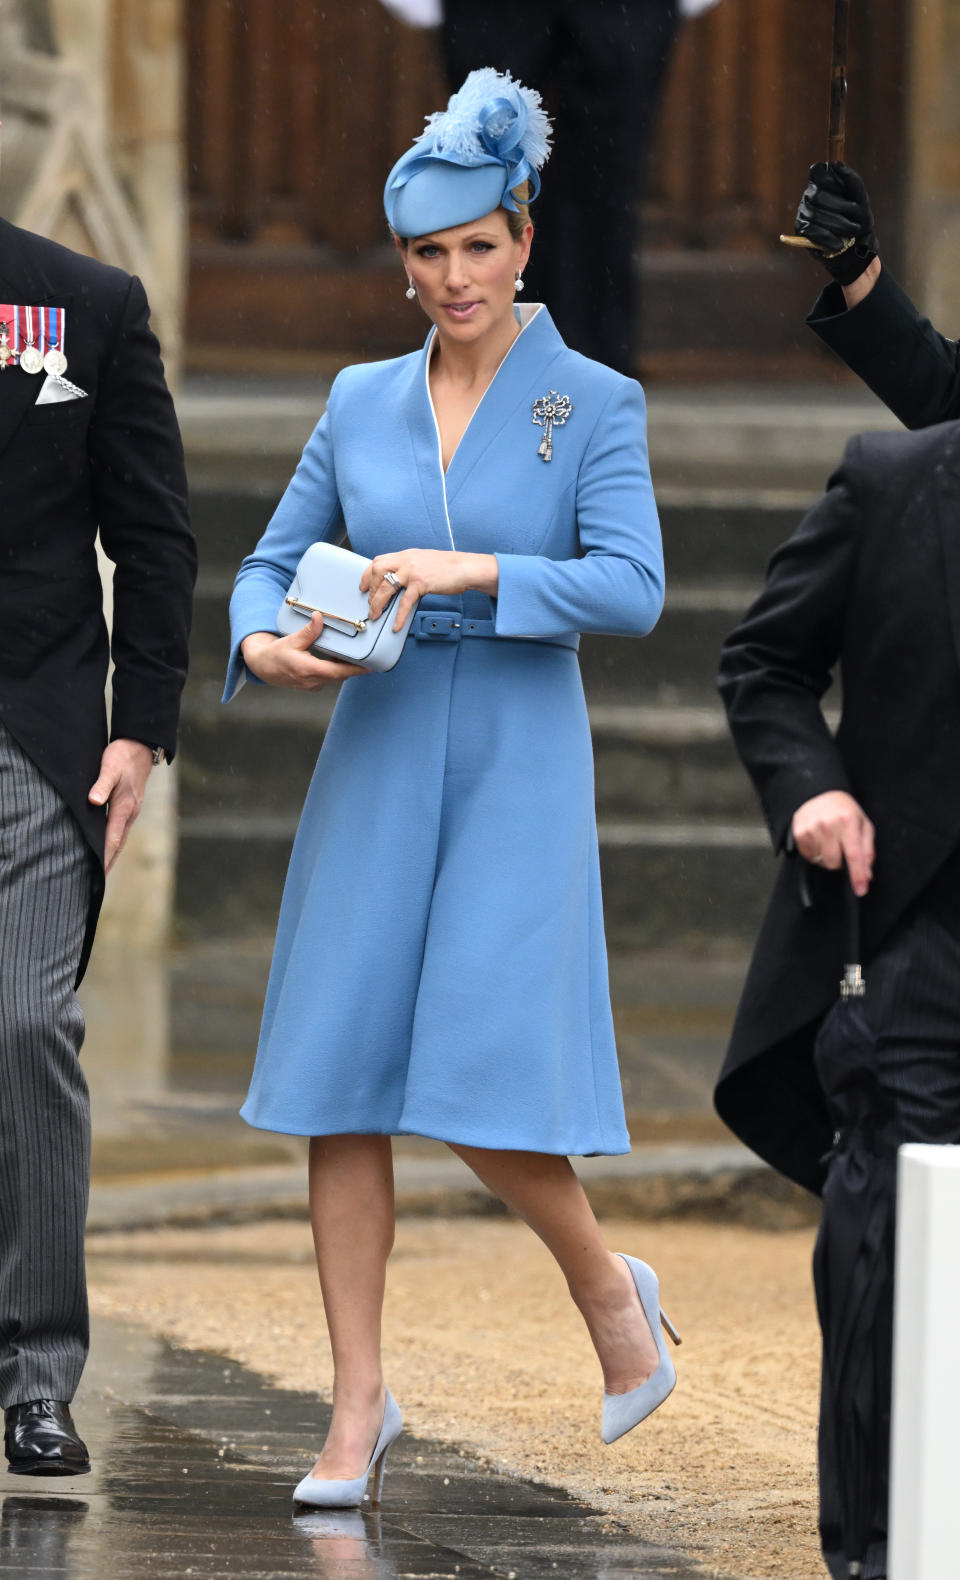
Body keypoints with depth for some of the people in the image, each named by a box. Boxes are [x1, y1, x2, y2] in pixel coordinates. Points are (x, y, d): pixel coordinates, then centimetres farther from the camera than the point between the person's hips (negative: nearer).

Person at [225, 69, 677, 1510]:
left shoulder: (595, 406, -1)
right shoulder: (362, 405, 9)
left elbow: (631, 590, -12)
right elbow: (272, 563, 13)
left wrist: (470, 571, -23)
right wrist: (264, 646, -9)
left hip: (520, 764, -4)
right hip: (375, 758, 4)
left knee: (486, 1095, -12)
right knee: (344, 1089, -1)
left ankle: (605, 1285, 17)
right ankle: (359, 1407, 7)